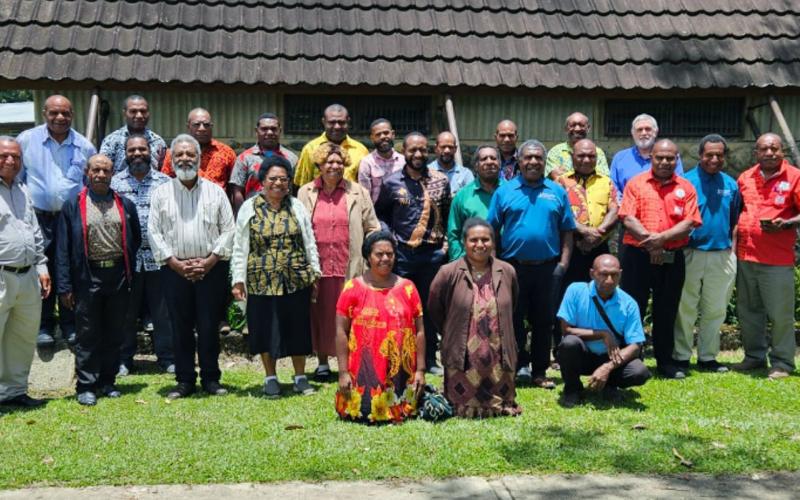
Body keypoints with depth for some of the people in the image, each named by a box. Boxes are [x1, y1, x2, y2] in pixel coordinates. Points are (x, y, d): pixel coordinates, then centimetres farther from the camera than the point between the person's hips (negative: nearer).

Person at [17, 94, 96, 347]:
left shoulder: (84, 146, 5)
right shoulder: (26, 140, 1)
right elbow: (16, 177, 7)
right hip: (38, 218, -1)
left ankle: (71, 326, 18)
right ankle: (43, 327, 16)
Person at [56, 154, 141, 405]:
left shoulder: (125, 205, 9)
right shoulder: (74, 206, 1)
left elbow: (135, 241, 15)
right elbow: (63, 249, -1)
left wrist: (130, 276, 5)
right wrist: (65, 287, -7)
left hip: (119, 277, 3)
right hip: (88, 278, -3)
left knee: (114, 334, 10)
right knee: (88, 335, 2)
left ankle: (107, 382, 21)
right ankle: (86, 386, 10)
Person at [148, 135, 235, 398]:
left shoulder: (215, 192, 7)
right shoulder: (161, 193, 7)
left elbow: (228, 230, 3)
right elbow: (154, 232, 2)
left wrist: (210, 260, -8)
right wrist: (175, 263, -8)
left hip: (211, 268, -1)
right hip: (174, 269, 1)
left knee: (209, 326, 2)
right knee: (180, 327, 5)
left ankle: (211, 378, 13)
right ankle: (185, 380, 14)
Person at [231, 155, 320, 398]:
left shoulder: (297, 207, 7)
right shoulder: (249, 208, 2)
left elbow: (309, 243, 10)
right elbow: (240, 248, 2)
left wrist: (314, 273, 6)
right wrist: (238, 279, -3)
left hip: (297, 280, 1)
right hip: (261, 282, -1)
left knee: (297, 328, 8)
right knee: (266, 330, 7)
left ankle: (300, 377, 22)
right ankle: (270, 378, 22)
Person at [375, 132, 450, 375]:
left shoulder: (441, 181, 5)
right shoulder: (391, 183, 2)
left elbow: (449, 215, 12)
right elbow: (380, 213, 13)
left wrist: (446, 241, 3)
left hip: (433, 252, 1)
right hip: (402, 253, -1)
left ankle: (430, 359, 19)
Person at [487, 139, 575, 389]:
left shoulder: (557, 192, 8)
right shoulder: (504, 192, 4)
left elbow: (567, 231, 7)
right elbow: (492, 230, 3)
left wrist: (563, 263, -2)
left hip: (548, 268, 1)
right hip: (513, 266, -1)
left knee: (544, 321, 7)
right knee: (513, 320, 4)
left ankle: (540, 371, 16)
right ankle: (520, 365, 15)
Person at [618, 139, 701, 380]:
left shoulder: (686, 188, 7)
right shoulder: (636, 183, 3)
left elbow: (689, 223, -4)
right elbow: (628, 219, -7)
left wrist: (663, 237, -18)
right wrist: (649, 240, -18)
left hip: (672, 258, 2)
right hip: (638, 256, -1)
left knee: (667, 312, 10)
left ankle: (665, 361, 21)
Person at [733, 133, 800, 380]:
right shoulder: (745, 177, 11)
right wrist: (734, 239, 7)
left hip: (778, 259, -5)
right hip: (745, 256, 5)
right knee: (748, 310, 13)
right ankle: (754, 355, 27)